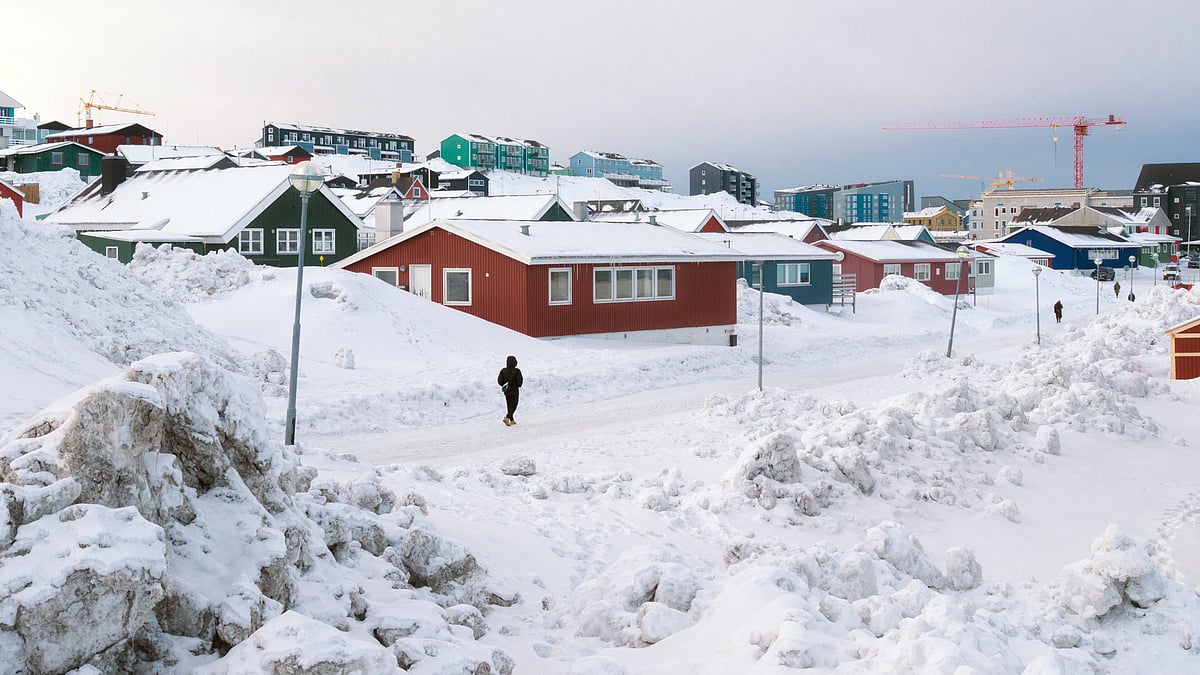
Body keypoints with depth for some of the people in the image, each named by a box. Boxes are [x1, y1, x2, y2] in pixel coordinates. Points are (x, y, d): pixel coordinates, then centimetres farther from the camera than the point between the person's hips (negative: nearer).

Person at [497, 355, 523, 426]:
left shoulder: (503, 370, -5)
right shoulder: (516, 371, -17)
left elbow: (499, 381, -5)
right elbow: (519, 382, -17)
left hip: (506, 391, 4)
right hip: (514, 391, -4)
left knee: (510, 406, 19)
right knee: (513, 406, 4)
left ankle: (512, 420, 27)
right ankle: (507, 418, -18)